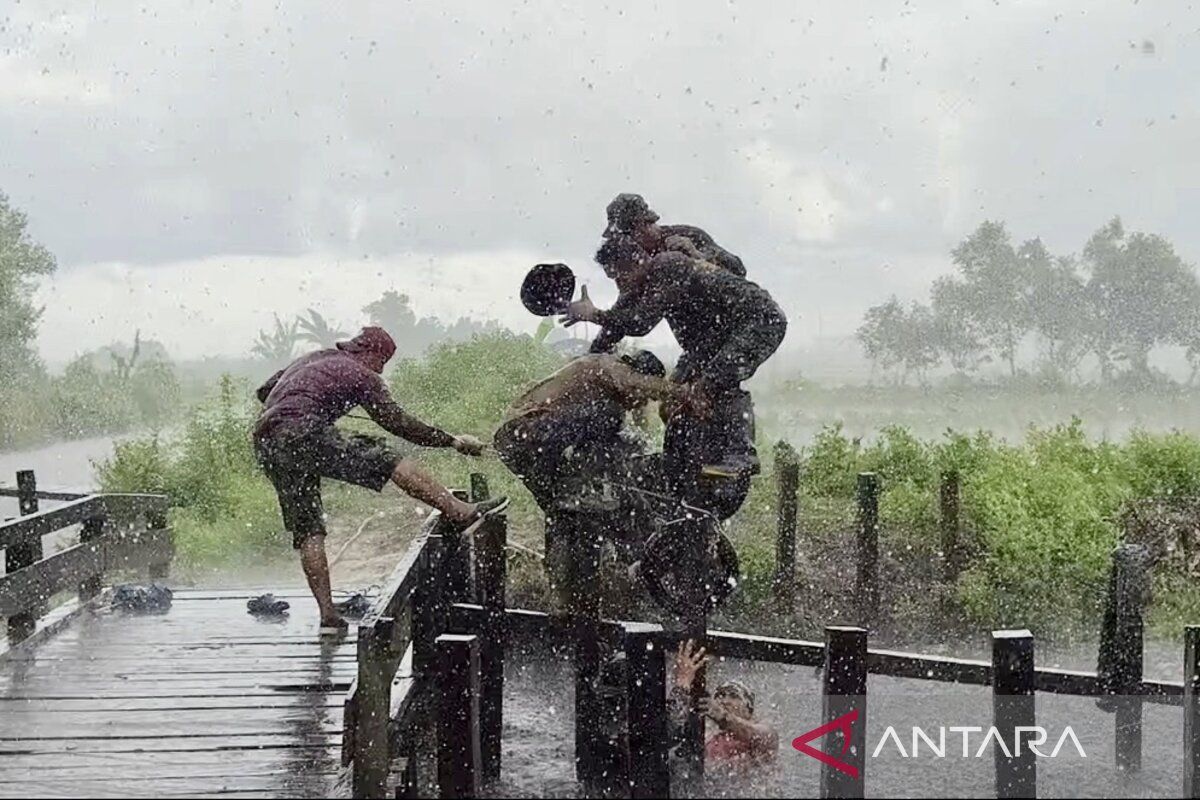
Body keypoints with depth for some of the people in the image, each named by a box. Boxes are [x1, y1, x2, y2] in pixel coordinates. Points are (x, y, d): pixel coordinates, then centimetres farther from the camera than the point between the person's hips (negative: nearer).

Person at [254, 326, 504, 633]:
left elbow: (263, 392, 32)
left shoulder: (310, 359, 29)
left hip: (266, 446, 7)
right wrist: (453, 441, 10)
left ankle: (328, 615, 4)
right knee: (387, 461, -5)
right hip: (304, 433, -7)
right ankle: (460, 511, -9)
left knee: (307, 530, 7)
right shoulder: (361, 375, 8)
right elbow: (397, 422, 6)